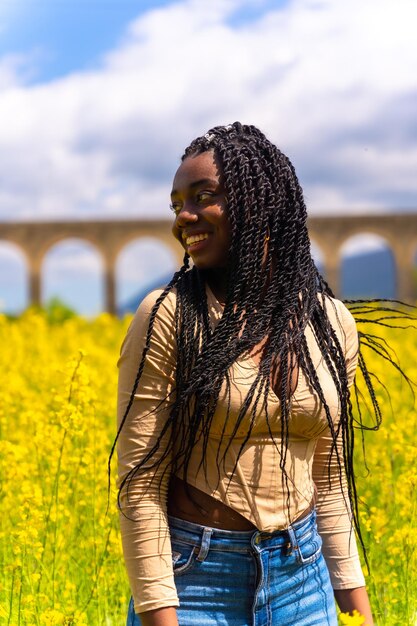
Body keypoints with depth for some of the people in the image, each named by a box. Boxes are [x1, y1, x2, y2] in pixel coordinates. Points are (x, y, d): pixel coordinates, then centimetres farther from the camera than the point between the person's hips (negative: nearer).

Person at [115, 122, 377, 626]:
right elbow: (140, 483, -12)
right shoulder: (167, 318, -12)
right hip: (195, 575, -3)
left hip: (300, 574, 4)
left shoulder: (332, 324, 1)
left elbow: (327, 477, 9)